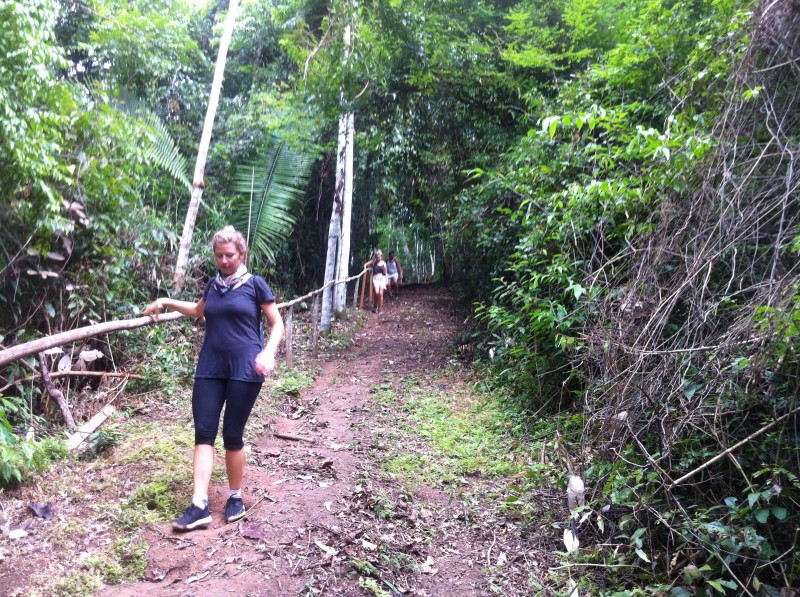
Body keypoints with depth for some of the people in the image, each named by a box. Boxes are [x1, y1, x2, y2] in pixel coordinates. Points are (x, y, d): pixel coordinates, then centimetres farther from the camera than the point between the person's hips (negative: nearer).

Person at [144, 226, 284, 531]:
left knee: (232, 435, 1)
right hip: (210, 368, 5)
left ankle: (235, 497, 20)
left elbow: (277, 323, 0)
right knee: (204, 433, -3)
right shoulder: (213, 285, 13)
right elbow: (199, 311, 34)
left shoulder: (255, 284, -1)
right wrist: (166, 302, 29)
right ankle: (199, 506, -2)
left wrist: (268, 353, -15)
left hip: (244, 369, -4)